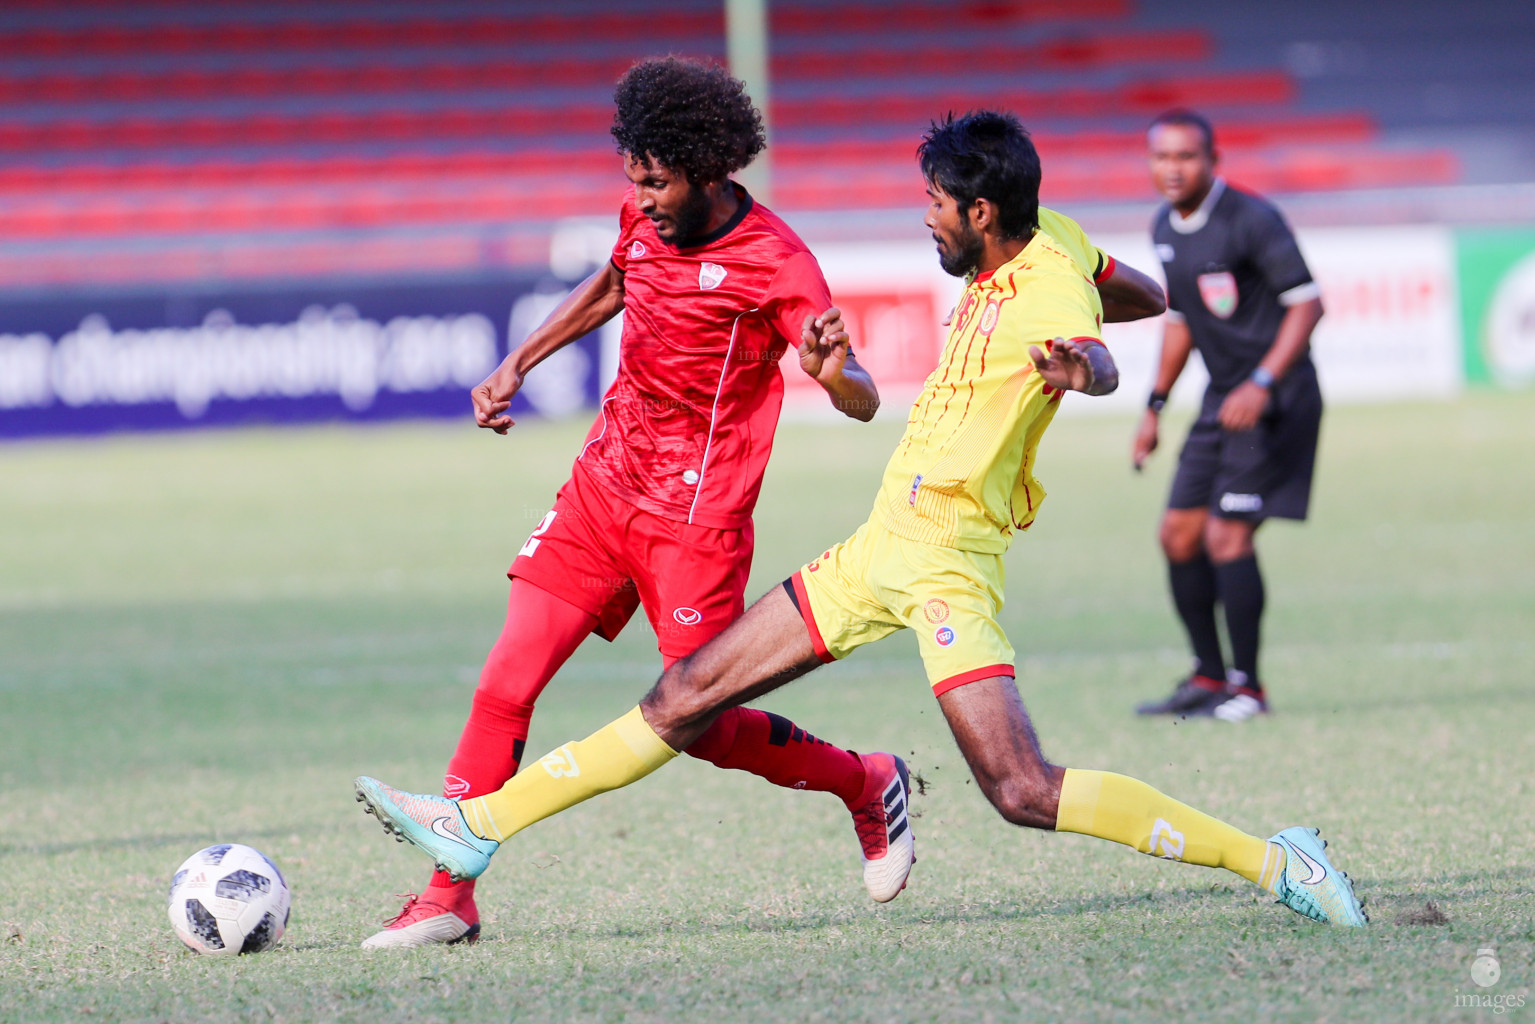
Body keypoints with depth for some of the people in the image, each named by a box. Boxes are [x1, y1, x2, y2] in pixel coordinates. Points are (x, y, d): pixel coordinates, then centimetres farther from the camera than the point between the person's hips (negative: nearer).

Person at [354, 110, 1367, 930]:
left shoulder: (1050, 287, -16)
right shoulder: (1004, 268, 9)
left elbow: (1099, 357, -39)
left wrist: (1079, 364, -63)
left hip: (949, 560, -9)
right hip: (878, 551, 9)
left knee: (1025, 790, -20)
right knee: (687, 696, 10)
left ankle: (1269, 860, -12)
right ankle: (479, 826, 16)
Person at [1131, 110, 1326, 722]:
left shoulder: (1250, 220, -15)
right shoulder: (1166, 229, 10)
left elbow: (1307, 303, -16)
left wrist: (1262, 384, -25)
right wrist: (1156, 406, 21)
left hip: (1274, 399, -8)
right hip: (1222, 399, 8)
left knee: (1227, 535, -14)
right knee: (1179, 535, 7)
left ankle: (1248, 688, -6)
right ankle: (1209, 677, 19)